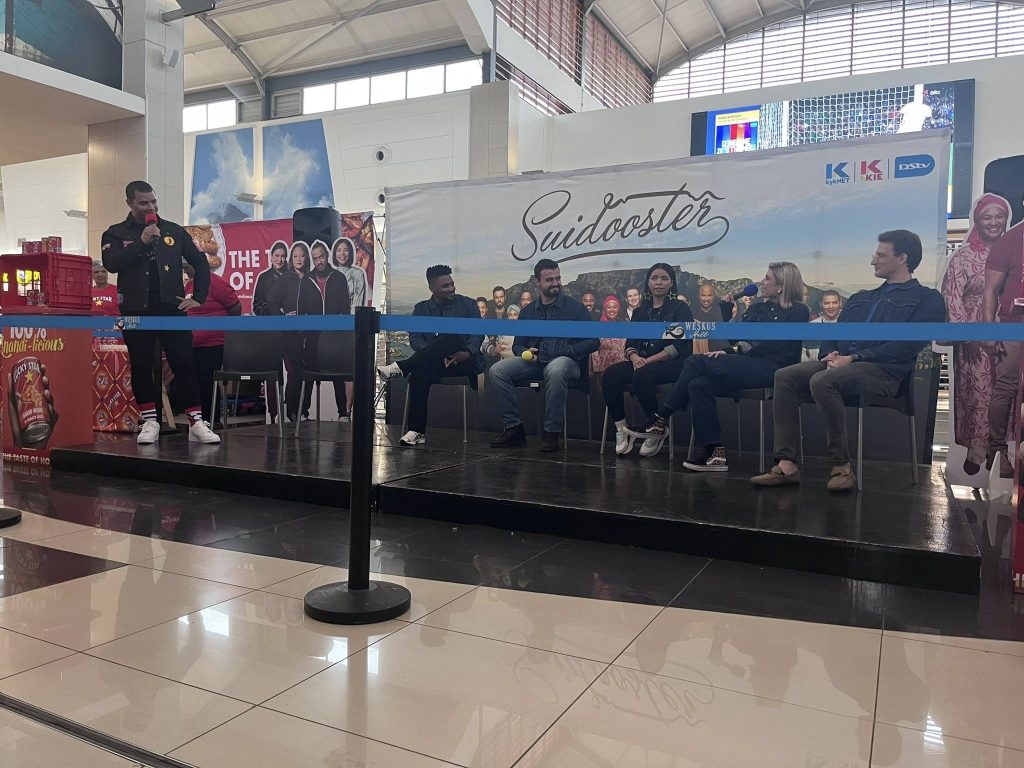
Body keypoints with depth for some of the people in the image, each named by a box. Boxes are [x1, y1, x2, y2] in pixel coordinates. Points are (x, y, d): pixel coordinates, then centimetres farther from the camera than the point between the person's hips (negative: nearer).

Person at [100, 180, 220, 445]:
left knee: (184, 364, -2)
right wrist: (142, 242, -17)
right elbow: (111, 264, -12)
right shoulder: (116, 233, 6)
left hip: (171, 308, 0)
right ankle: (149, 422, 14)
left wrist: (198, 297, 6)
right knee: (141, 367, 4)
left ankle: (196, 423, 0)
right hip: (136, 311, 0)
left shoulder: (173, 231, 10)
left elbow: (201, 263, 14)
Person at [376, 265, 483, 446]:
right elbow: (414, 338, 3)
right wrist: (436, 354, -17)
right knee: (420, 370, -36)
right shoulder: (421, 309, 16)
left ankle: (401, 367, -41)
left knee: (451, 337, -34)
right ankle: (417, 431, -35)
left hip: (464, 361, -1)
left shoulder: (467, 304, 12)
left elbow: (478, 333, 0)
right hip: (434, 362, 1)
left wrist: (468, 353, -23)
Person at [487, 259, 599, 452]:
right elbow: (517, 344, 21)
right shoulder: (528, 311, 18)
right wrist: (524, 352, -4)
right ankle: (514, 429, -14)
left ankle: (552, 433, -28)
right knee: (496, 371, -19)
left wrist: (564, 351, -13)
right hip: (533, 362, 4)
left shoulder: (575, 308, 6)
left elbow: (592, 342, 0)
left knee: (555, 370, -41)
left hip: (567, 361, -4)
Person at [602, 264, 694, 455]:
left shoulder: (681, 308, 3)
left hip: (674, 363, -5)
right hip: (642, 362, 5)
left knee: (641, 376, -36)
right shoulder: (640, 311, 19)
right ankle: (621, 430, -19)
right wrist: (634, 357, -13)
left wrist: (650, 360, -18)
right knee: (610, 375, -23)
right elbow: (630, 342, 12)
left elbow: (680, 345, -9)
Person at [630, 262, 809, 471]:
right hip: (744, 365, 7)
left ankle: (661, 421, -14)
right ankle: (714, 452, -21)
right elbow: (735, 338, 21)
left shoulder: (798, 312, 2)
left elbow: (775, 345, -10)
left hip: (771, 369, -7)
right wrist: (727, 310, 11)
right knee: (699, 384, -23)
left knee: (696, 362, -22)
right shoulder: (757, 308, 23)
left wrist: (737, 350, -15)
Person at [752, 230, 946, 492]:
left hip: (883, 370, -7)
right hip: (840, 363, 7)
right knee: (785, 376, -18)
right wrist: (830, 354, -3)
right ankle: (786, 465, -23)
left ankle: (842, 466, -25)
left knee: (822, 381, -35)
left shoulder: (927, 299, 7)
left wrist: (854, 358, -15)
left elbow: (907, 345, -9)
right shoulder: (861, 298, 28)